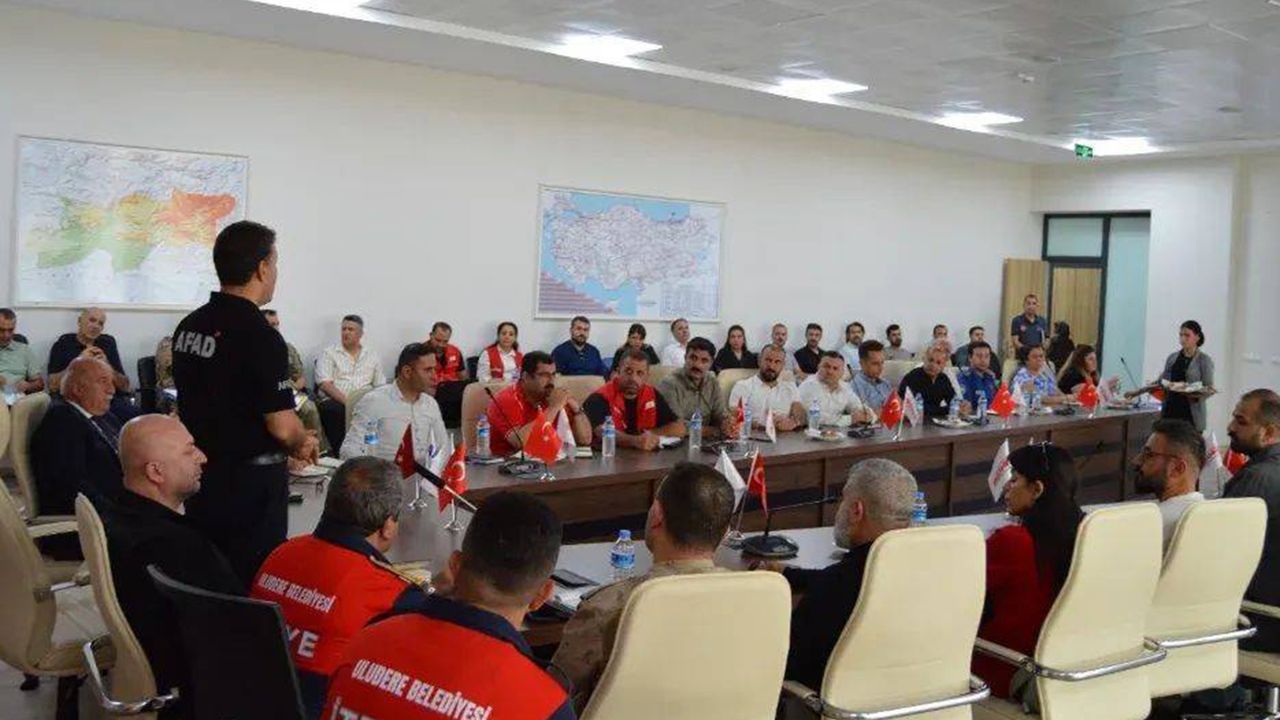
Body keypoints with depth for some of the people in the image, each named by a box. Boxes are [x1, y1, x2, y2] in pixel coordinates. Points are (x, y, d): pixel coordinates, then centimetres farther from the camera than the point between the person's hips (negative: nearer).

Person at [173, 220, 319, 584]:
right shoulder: (260, 336, -20)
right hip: (251, 482, -8)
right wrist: (305, 442, 2)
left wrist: (290, 445, 16)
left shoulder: (188, 326, 6)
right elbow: (281, 426, -21)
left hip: (201, 474, 8)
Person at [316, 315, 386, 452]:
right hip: (334, 401, -2)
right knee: (338, 411, -37)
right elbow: (324, 384, -2)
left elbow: (381, 386, 16)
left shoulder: (372, 355, 21)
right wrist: (346, 402, -17)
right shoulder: (329, 353, 11)